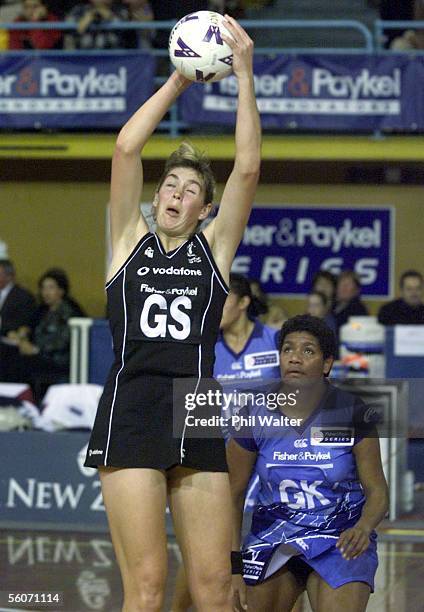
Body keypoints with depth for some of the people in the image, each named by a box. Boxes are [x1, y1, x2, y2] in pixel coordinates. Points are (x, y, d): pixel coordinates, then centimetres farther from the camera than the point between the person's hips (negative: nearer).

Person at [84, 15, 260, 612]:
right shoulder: (131, 241, 13)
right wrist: (177, 82, 3)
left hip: (197, 419, 2)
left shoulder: (214, 249, 15)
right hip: (130, 414, -2)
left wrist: (244, 75, 1)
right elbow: (126, 148, 3)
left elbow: (248, 168, 5)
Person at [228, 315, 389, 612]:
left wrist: (363, 528, -28)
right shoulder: (255, 415, -7)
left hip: (342, 540, -2)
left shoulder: (352, 412, -10)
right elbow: (234, 495, 0)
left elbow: (377, 492, -6)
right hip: (274, 531, 2)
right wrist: (234, 566, -7)